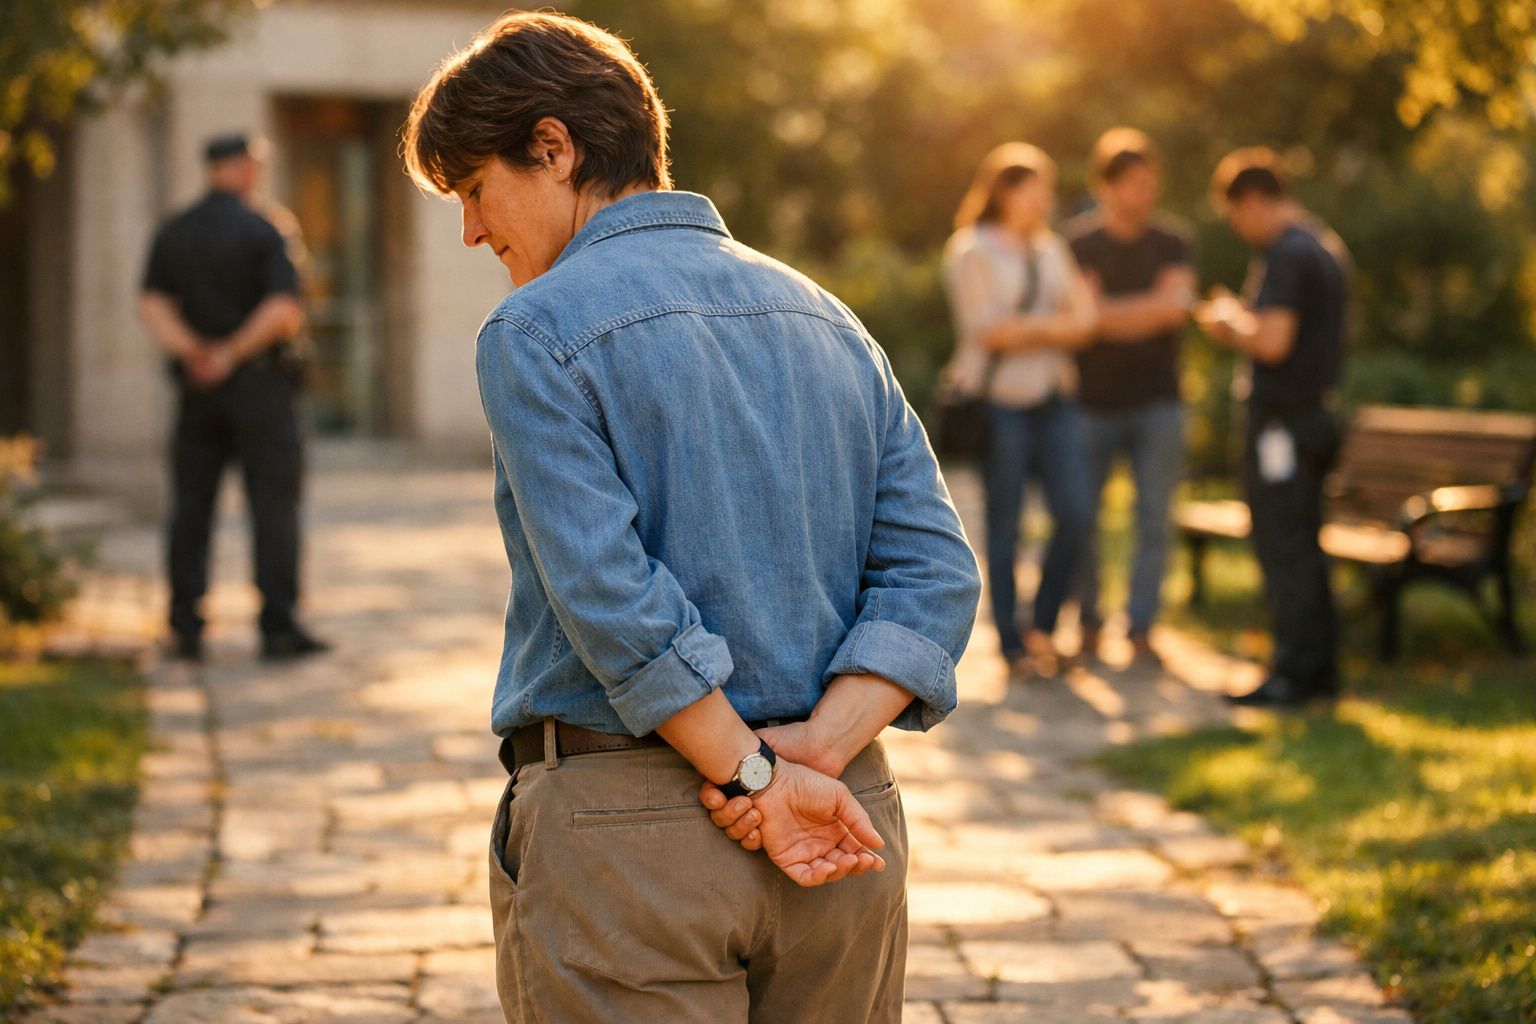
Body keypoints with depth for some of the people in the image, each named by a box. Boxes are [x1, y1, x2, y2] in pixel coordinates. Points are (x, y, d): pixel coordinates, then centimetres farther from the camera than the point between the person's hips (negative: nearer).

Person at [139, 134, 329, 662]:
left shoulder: (172, 233, 8)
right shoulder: (260, 231, -8)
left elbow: (152, 306, -1)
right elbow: (284, 310, -18)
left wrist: (192, 351, -11)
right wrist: (234, 352, -10)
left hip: (197, 383, 5)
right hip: (259, 382, -5)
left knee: (191, 506, 8)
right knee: (273, 504, -2)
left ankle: (186, 628, 7)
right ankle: (278, 626, -5)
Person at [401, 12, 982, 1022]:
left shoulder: (536, 331, -8)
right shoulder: (829, 320, 11)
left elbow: (613, 599, -18)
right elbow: (937, 571, 3)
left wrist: (752, 780, -12)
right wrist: (817, 749, -7)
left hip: (620, 829, -6)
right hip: (848, 819, 6)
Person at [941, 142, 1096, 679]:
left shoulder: (1052, 249, 17)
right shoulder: (972, 251, -2)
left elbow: (1084, 321, 7)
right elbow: (987, 329, -12)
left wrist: (1025, 331, -11)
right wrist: (1054, 325, -4)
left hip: (1053, 399, 6)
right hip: (999, 402, -6)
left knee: (1076, 514, -4)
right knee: (1004, 525, -1)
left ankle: (1041, 629, 12)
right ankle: (1012, 645, 8)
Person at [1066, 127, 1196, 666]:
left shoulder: (1170, 241, 6)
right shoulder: (1078, 242, -1)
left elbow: (1176, 309, -9)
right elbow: (1088, 314, -13)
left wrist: (1114, 314, -15)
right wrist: (1154, 305, -13)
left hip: (1156, 403, 1)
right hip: (1093, 403, -1)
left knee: (1154, 520, -3)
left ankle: (1140, 631, 3)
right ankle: (1088, 624, 16)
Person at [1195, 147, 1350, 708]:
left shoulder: (1286, 255, -17)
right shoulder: (1326, 246, 14)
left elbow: (1272, 341, -25)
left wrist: (1232, 319, -6)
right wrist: (1237, 324, 16)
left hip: (1283, 420, -10)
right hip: (1316, 415, 10)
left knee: (1282, 548, -5)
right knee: (1304, 545, 15)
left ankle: (1293, 673, -3)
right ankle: (1319, 665, 19)